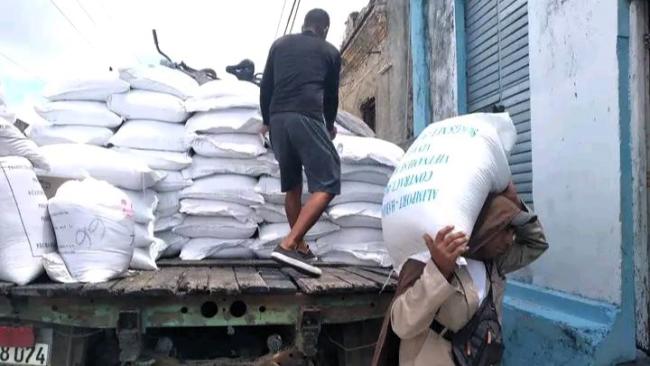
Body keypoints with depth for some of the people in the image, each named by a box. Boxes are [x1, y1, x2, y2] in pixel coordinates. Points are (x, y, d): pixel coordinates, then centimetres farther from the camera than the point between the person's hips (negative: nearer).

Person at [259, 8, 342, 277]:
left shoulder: (280, 44, 23)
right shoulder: (330, 52, 17)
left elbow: (266, 86, 21)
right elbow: (331, 95, 24)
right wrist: (330, 126, 41)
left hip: (278, 119, 5)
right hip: (307, 118, -5)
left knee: (292, 186, 16)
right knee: (327, 184, -6)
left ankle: (301, 247, 20)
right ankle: (288, 245, -20)